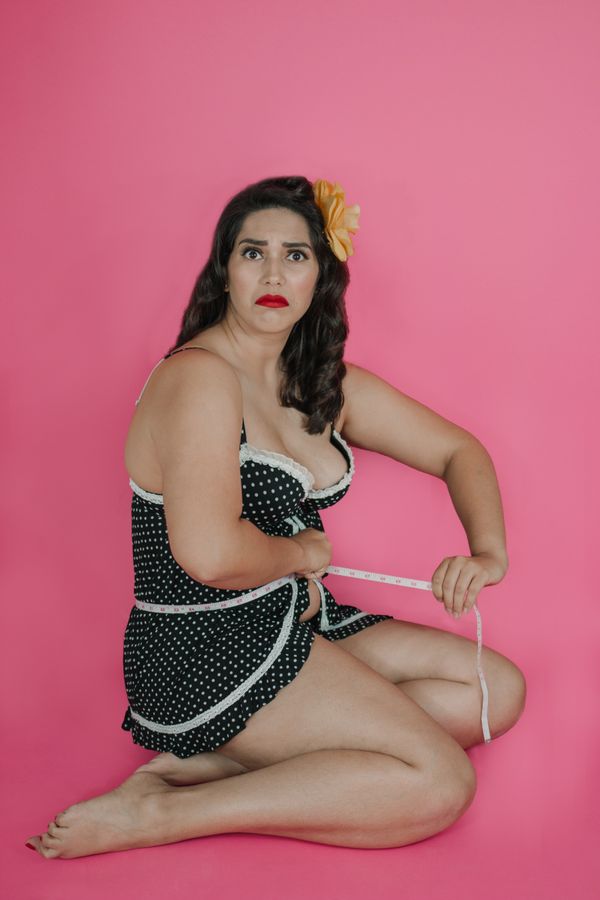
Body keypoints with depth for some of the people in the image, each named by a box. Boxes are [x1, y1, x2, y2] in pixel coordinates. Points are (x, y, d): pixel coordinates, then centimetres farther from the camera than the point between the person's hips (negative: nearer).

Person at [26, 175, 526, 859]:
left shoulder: (328, 384, 9)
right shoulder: (199, 377, -18)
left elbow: (458, 450, 16)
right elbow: (210, 553, -32)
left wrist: (488, 552, -2)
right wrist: (305, 552, -12)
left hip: (294, 623, 9)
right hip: (206, 650, -9)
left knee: (498, 690, 4)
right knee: (440, 781, -15)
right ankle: (159, 815, -13)